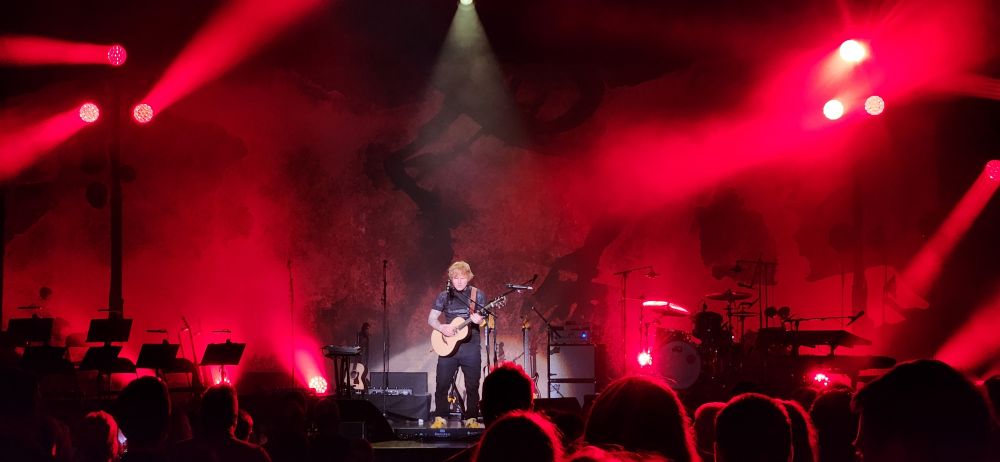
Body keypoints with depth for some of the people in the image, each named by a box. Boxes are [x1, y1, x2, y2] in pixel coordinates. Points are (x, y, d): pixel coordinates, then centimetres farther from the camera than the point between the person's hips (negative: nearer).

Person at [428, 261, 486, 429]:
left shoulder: (477, 295, 3)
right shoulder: (444, 296, 6)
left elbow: (484, 318, 3)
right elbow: (431, 319, 5)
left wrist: (479, 320, -21)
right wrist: (442, 327, -15)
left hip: (471, 347, -1)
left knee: (472, 385, 1)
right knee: (442, 384, 0)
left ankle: (471, 419, 10)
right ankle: (440, 418, 10)